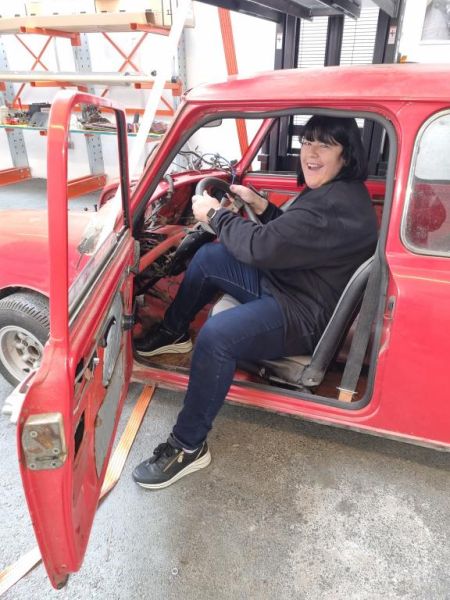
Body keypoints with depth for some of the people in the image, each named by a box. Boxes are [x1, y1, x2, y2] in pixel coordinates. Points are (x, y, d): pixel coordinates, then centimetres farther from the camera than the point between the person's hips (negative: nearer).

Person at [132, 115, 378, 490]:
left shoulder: (338, 205, -26)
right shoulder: (330, 191, 8)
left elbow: (261, 247, -29)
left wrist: (215, 214, -13)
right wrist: (260, 205, 5)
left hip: (303, 317, -11)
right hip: (281, 283, 11)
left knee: (216, 335, -35)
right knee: (208, 257, 13)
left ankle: (189, 447, -16)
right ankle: (173, 334, 29)